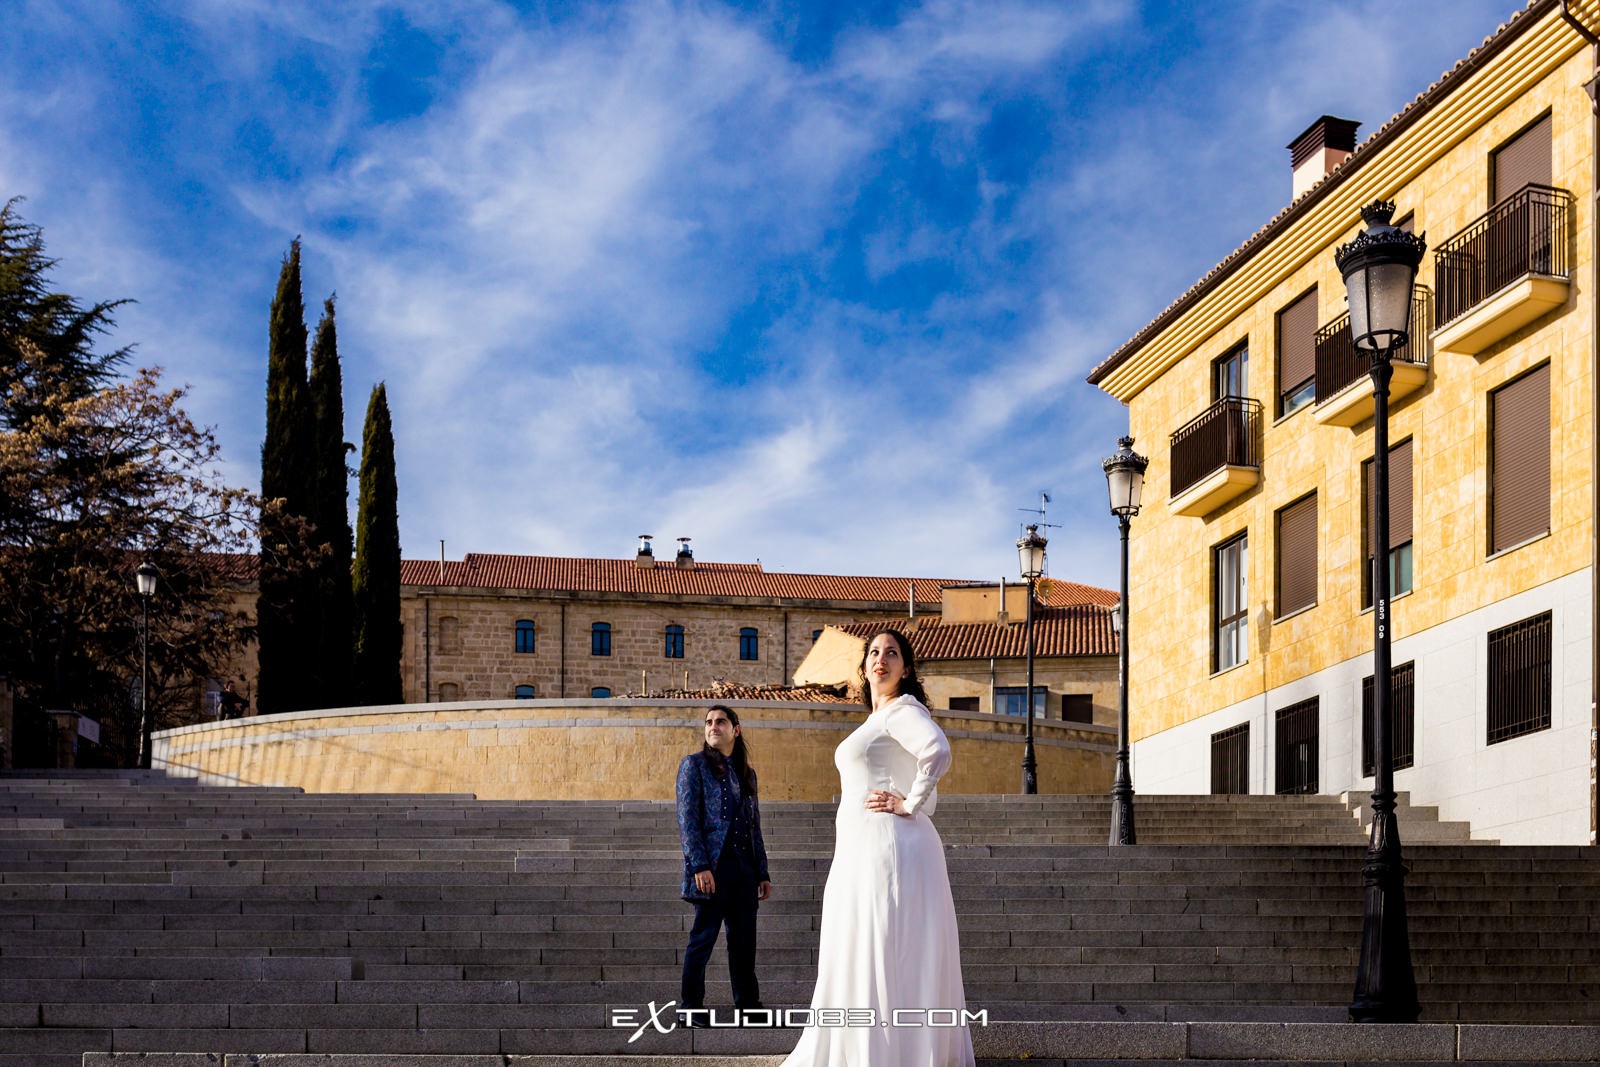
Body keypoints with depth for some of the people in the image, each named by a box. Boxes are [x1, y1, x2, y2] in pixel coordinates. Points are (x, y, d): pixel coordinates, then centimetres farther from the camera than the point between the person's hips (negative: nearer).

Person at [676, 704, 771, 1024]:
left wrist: (762, 872, 15)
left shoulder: (746, 773, 19)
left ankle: (748, 1004, 11)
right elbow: (687, 818, -6)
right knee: (704, 935, -4)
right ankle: (689, 1006, 3)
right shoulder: (694, 764, 3)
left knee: (744, 938, 5)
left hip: (744, 866, 5)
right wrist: (699, 865, -16)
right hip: (712, 865, -5)